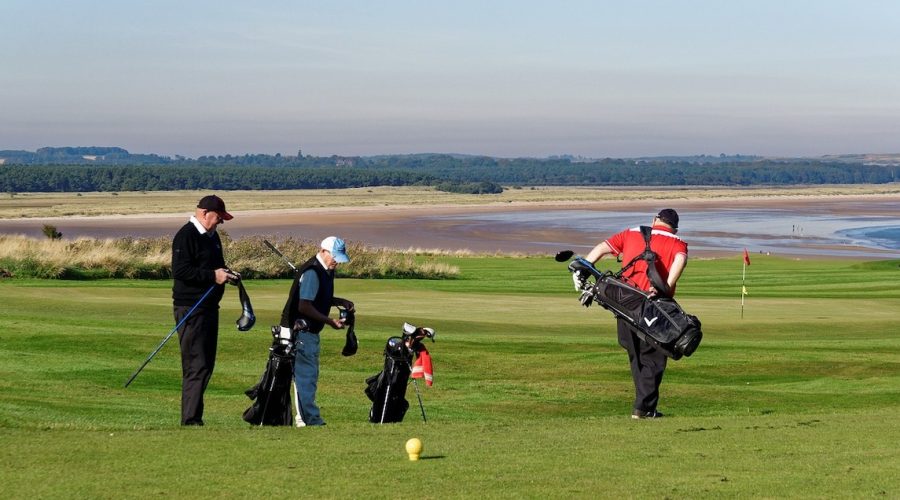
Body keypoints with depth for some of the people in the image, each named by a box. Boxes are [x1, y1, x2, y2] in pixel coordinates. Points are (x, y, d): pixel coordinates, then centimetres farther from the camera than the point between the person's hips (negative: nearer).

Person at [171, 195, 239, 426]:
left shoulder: (212, 236, 17)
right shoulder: (186, 236, -13)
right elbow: (180, 271, -22)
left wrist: (226, 274, 6)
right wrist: (213, 275, -22)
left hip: (209, 307, 10)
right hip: (191, 309, -10)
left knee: (206, 364, 12)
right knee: (195, 365, -11)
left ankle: (194, 417, 19)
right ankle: (190, 420, -10)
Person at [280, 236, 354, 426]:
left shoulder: (326, 271, 11)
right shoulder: (312, 272, -21)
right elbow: (304, 306, -25)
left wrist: (341, 302, 10)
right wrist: (329, 321, -22)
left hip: (311, 331, 11)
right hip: (300, 330, -11)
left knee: (310, 375, 15)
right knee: (305, 375, -9)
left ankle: (304, 418, 23)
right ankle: (310, 420, -9)